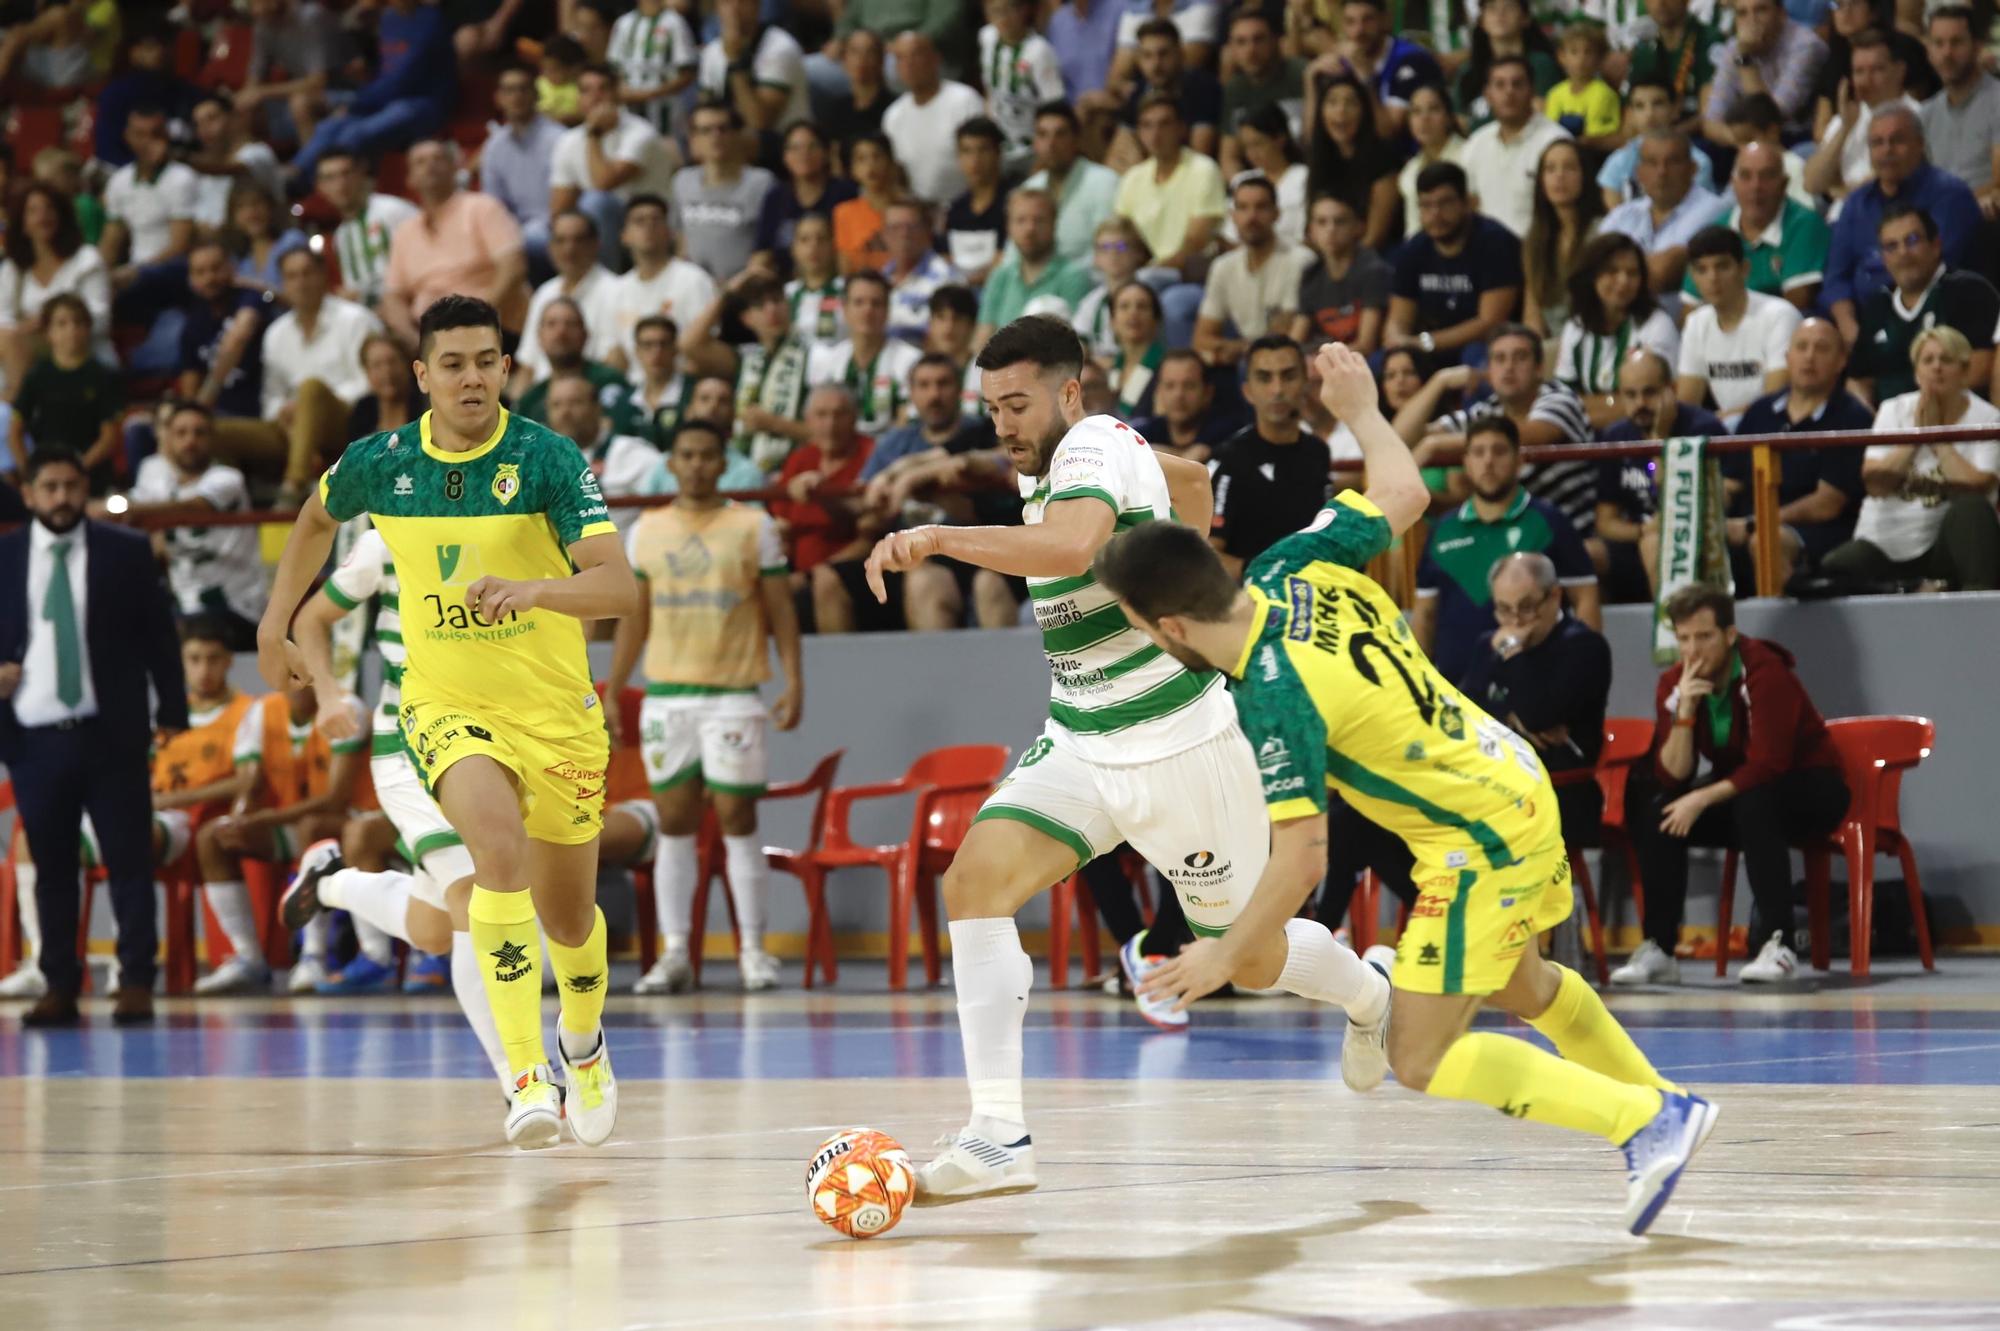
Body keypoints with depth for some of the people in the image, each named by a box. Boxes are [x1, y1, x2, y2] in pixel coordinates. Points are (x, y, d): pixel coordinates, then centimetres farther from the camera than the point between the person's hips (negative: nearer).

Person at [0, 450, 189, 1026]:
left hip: (110, 733, -1)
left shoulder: (126, 552, 4)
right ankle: (60, 985, 11)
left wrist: (171, 711, 1)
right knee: (51, 865, 5)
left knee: (129, 860, -1)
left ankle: (136, 982, 3)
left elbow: (159, 635, 6)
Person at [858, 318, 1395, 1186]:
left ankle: (1369, 996, 46)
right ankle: (997, 1138, -20)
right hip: (1082, 748, 8)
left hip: (1183, 748, -8)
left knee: (1250, 957, 10)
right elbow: (1190, 479, 26)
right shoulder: (1047, 464, 7)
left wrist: (936, 539, -43)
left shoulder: (1095, 447, -19)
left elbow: (1074, 545, -43)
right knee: (975, 878, -18)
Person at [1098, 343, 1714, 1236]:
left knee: (1423, 1063, -4)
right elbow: (1405, 495, 8)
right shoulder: (1293, 567, -8)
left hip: (1479, 843, -9)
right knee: (1517, 987, 32)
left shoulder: (1275, 699, -28)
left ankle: (1650, 1123, -3)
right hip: (1517, 784, 9)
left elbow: (1300, 864, -28)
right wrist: (1362, 412, 24)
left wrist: (1226, 958, -15)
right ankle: (1659, 1106, 49)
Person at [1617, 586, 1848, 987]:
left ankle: (1778, 944, -36)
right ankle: (1658, 950, -14)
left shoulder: (1765, 673, -23)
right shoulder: (1673, 684, -5)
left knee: (1753, 802, -37)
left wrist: (1702, 799, -29)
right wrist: (1685, 712, -24)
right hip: (1737, 793, 6)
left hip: (1810, 792, -6)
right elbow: (1673, 776, -11)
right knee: (1655, 811, -17)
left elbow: (1767, 767, -28)